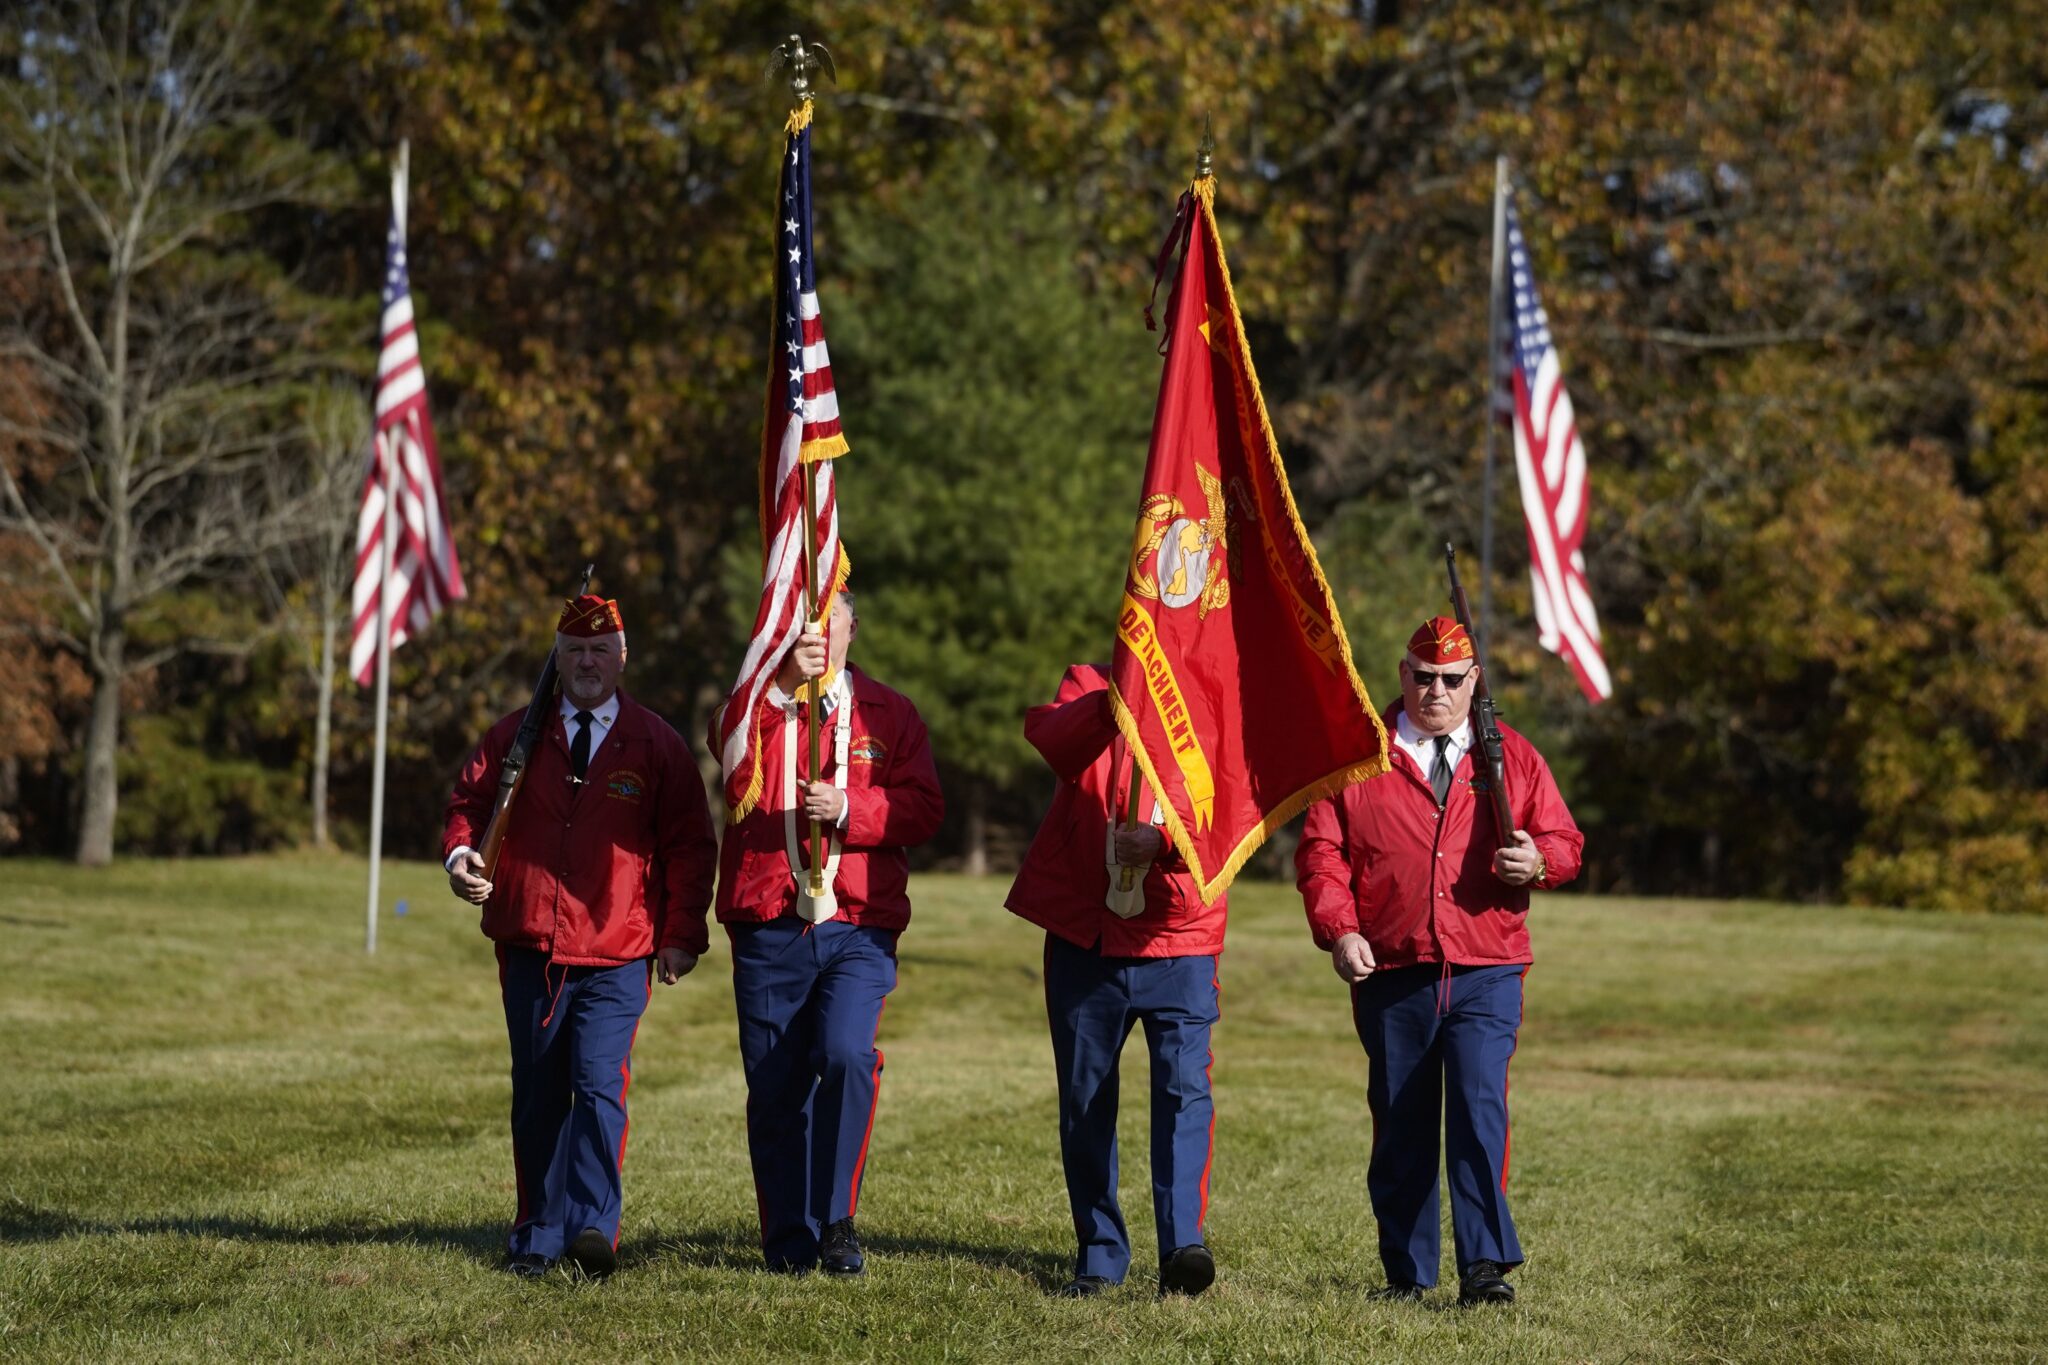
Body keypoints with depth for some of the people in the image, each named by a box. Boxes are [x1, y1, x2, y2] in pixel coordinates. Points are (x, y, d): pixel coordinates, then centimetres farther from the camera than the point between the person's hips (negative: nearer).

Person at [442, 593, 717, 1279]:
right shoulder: (516, 735, 8)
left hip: (616, 957, -2)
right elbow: (469, 803, 14)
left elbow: (690, 844, 4)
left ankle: (591, 1229, -18)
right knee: (537, 1094, 8)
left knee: (599, 1083, -17)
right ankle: (537, 1236, 16)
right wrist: (461, 854, -9)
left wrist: (682, 934, -2)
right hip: (530, 947, 3)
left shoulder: (656, 745, 3)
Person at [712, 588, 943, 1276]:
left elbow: (923, 807, 1)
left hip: (858, 926, -1)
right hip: (767, 928, 1)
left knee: (847, 1055, -20)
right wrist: (785, 683, -21)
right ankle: (790, 1239, 15)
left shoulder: (887, 712, 10)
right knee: (775, 1088, 2)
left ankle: (837, 1219, -5)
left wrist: (848, 808, -14)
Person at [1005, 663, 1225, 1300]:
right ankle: (1099, 1254, 17)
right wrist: (1112, 705, -38)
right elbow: (1051, 738, -19)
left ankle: (1183, 1245, -18)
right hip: (1084, 937, 1)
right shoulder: (1089, 689, 4)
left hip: (1178, 942, -1)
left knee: (1184, 1087, -14)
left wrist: (1161, 841, -30)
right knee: (1084, 1099, 7)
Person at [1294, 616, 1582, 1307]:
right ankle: (1407, 1274, 15)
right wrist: (1339, 930, -11)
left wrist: (1539, 860, -13)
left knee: (1480, 1109, -15)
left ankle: (1485, 1268, -12)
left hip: (1486, 972, -1)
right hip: (1390, 974, 1)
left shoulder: (1513, 757, 11)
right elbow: (1321, 851, 4)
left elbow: (1564, 841, 11)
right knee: (1399, 1126, 5)